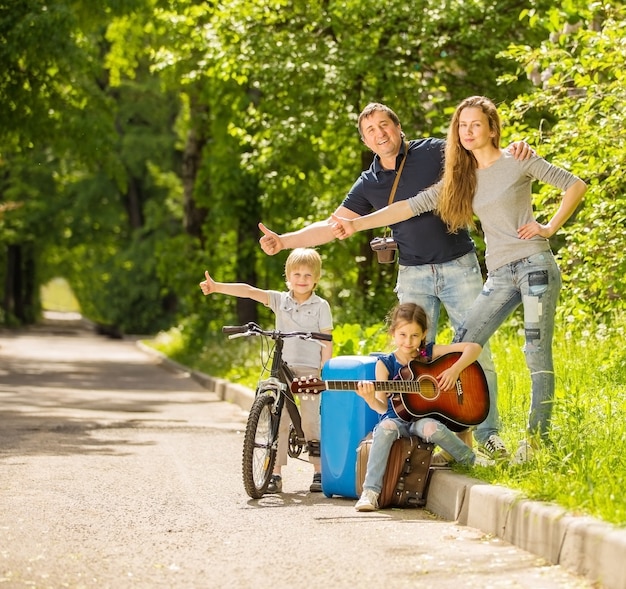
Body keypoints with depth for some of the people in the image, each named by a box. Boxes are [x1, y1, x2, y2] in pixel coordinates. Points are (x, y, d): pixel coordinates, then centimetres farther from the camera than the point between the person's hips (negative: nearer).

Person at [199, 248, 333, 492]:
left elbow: (327, 342, 0)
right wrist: (217, 287, -15)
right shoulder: (279, 300, 7)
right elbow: (249, 291, -5)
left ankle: (319, 472, 6)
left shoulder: (320, 306, 2)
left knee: (310, 421, -4)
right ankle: (275, 474, 0)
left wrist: (324, 372, -8)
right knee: (278, 421, -2)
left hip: (309, 369, -2)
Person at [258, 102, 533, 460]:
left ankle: (489, 432, 2)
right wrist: (284, 241, -2)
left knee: (477, 351, -5)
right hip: (414, 276, 3)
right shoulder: (369, 184, 7)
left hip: (459, 267, -3)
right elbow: (332, 226, 8)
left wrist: (516, 149, -27)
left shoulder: (434, 153, -3)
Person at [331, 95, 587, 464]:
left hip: (534, 264, -5)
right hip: (499, 275, 5)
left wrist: (550, 227, -7)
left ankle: (538, 438, -4)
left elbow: (575, 185, 2)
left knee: (538, 353, -7)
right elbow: (412, 206, 9)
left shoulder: (517, 161, 1)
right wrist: (356, 225, 2)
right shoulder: (461, 178, 14)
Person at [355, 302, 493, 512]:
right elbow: (382, 406, -3)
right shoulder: (385, 363, 4)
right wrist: (370, 399, -26)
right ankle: (370, 491, -36)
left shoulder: (430, 353, 7)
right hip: (396, 419, 0)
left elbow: (474, 348, 6)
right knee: (386, 428, -36)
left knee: (431, 428, -36)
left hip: (423, 418, 0)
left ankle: (472, 460, -12)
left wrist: (455, 370, -9)